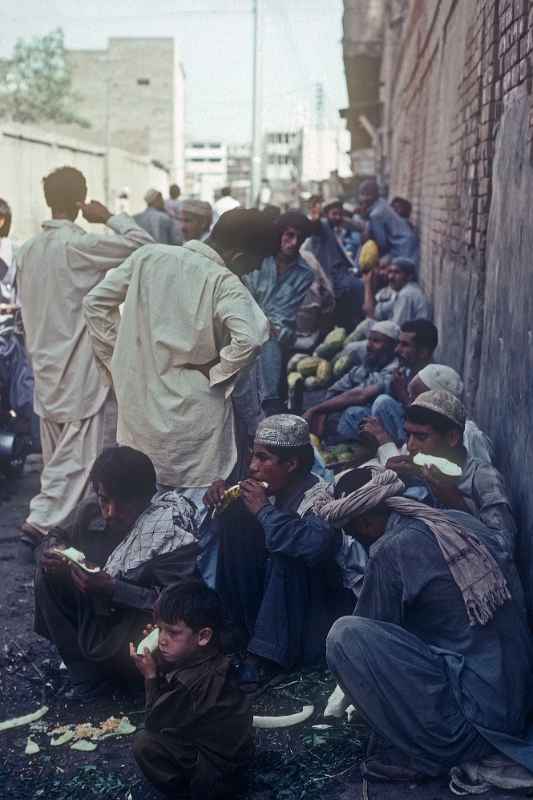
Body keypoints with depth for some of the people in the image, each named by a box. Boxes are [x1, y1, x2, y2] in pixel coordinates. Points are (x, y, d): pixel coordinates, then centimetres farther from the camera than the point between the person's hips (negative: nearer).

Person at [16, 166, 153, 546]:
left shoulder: (28, 249, 7)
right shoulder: (79, 244, -16)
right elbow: (142, 244, -16)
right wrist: (110, 217, -3)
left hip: (47, 367, 8)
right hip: (81, 370, -8)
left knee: (59, 454, 17)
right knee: (78, 454, -2)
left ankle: (56, 520, 27)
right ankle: (42, 520, -7)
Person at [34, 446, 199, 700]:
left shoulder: (171, 529, -26)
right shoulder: (92, 512, -10)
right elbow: (59, 537, 9)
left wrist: (112, 589, -37)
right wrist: (52, 553, -16)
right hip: (102, 609, 6)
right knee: (49, 572, -9)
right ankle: (86, 677, -6)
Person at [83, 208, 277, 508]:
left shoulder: (148, 256, -1)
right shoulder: (224, 284, -18)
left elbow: (95, 302, 4)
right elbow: (251, 338, -34)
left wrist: (119, 354, 10)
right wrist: (218, 370, -16)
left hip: (138, 402, 5)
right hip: (195, 414, -5)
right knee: (198, 506, 8)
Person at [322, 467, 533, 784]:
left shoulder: (391, 550, -14)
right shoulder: (464, 521, 8)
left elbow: (371, 627, 1)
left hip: (477, 719, -9)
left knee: (345, 635, -11)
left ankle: (428, 750, -3)